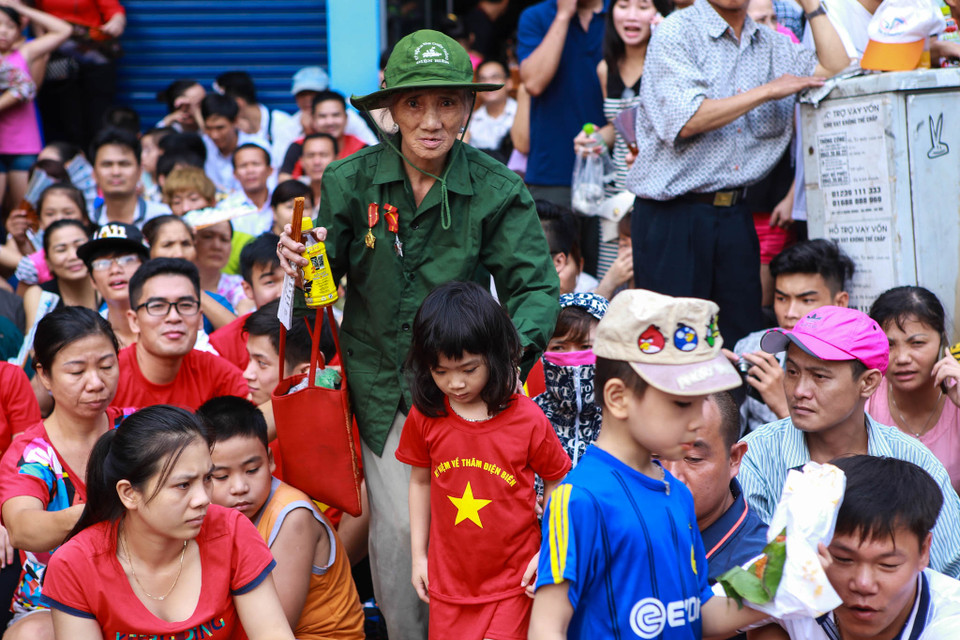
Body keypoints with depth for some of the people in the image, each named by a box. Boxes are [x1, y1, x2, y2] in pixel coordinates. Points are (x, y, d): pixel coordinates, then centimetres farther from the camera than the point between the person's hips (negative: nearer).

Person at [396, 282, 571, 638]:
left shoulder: (527, 420, -11)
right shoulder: (425, 417, -4)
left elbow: (557, 482, 1)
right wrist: (418, 554, 10)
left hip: (512, 582, -3)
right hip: (448, 579, 3)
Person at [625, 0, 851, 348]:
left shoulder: (772, 46, 13)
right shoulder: (675, 33, -6)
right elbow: (686, 121, -17)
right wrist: (767, 91, -12)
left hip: (735, 214, 6)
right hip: (671, 213, -6)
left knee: (742, 339, 5)